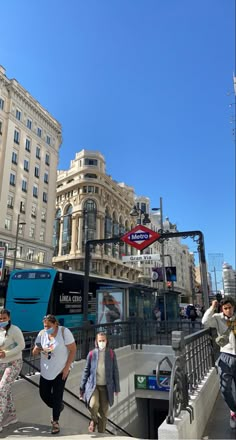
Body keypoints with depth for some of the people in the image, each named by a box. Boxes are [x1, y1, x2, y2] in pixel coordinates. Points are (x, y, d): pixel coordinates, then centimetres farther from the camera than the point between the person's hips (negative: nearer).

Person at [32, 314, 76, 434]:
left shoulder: (64, 332, -19)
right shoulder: (42, 333, -7)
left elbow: (73, 350, -15)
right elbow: (34, 352, 2)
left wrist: (67, 367, -16)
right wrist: (37, 349, -23)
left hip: (60, 371, -5)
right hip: (45, 371, 5)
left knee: (57, 397, 2)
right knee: (44, 394, 11)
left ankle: (55, 422, 24)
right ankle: (58, 407, 40)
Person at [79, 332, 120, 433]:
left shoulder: (111, 354, 0)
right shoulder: (92, 354, -1)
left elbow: (115, 371, 5)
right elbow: (86, 371, 5)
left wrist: (117, 387, 4)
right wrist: (82, 388, 6)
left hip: (106, 387, 1)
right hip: (93, 385, -1)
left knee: (104, 412, 6)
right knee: (94, 404, -23)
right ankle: (93, 420, 8)